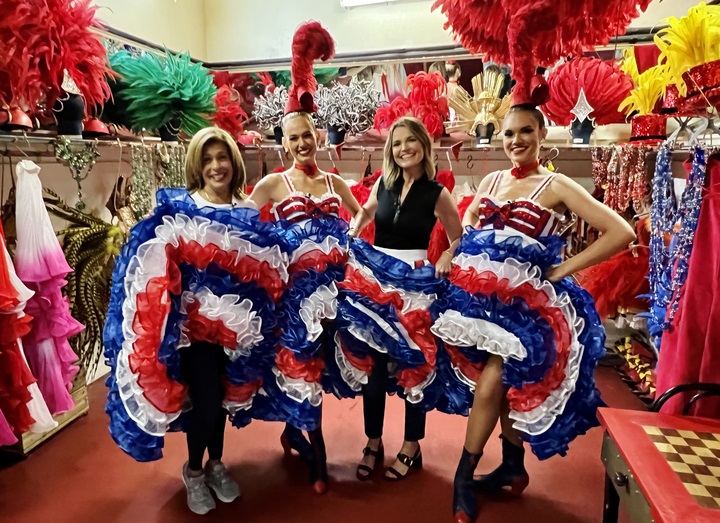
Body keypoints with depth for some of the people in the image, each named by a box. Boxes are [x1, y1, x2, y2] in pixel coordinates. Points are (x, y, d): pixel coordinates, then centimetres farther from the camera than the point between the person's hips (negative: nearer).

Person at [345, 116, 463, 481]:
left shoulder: (436, 193, -5)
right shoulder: (383, 183, 4)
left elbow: (460, 240, 2)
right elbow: (366, 212, 23)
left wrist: (446, 259, -18)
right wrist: (350, 233, 4)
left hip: (414, 280, -3)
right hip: (375, 276, 4)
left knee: (414, 363, 7)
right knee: (372, 362, 9)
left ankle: (411, 447, 25)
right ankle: (373, 443, 27)